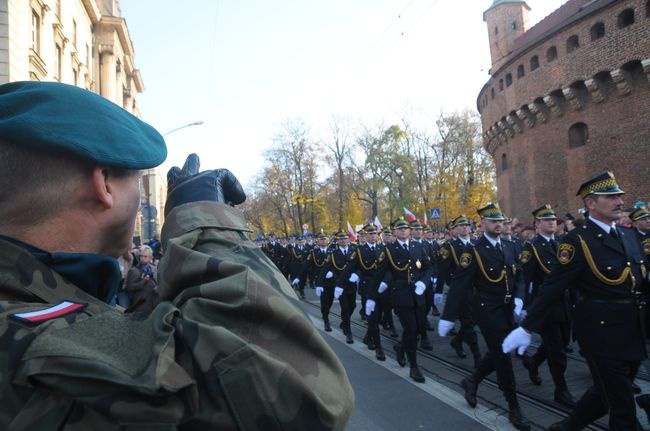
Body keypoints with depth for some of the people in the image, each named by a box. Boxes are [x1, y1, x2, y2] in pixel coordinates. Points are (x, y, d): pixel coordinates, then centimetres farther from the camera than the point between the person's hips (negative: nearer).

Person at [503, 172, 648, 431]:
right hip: (602, 331, -7)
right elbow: (552, 288, -16)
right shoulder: (577, 241, -15)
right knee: (623, 407, 4)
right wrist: (527, 328, -16)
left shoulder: (627, 235, 8)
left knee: (608, 394, 19)